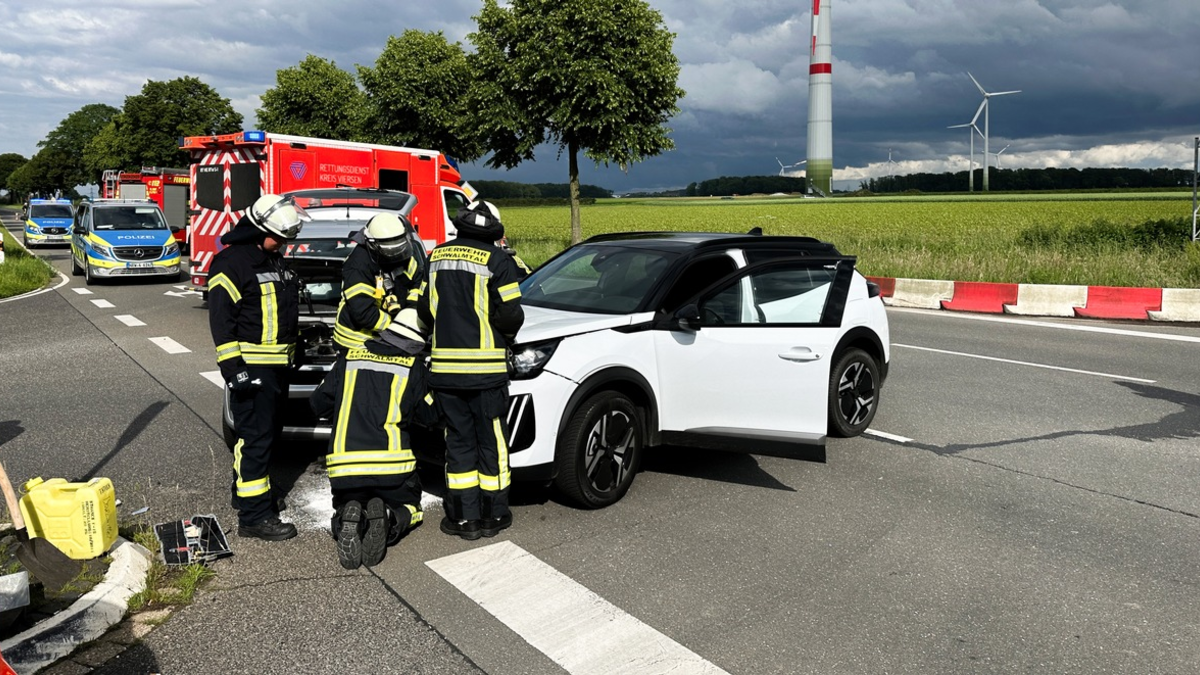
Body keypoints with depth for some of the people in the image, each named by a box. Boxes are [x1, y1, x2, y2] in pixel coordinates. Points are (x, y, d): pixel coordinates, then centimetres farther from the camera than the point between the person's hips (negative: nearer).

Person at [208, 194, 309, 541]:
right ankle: (254, 515, -4)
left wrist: (292, 351, 28)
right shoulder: (231, 262, -13)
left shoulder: (274, 259, 16)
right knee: (255, 437, -8)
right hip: (251, 366, -9)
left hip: (278, 365, 9)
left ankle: (245, 488, 35)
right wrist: (233, 368, -21)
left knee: (267, 432, 18)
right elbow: (221, 319, -17)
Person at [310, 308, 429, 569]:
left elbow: (319, 404, 16)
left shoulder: (352, 357, 11)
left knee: (343, 508, 27)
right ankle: (388, 520, -12)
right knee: (408, 507, 24)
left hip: (342, 465, 2)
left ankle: (348, 520, -10)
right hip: (391, 464, -2)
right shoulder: (414, 366, 3)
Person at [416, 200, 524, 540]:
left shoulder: (438, 255, 8)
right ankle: (493, 515, 17)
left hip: (444, 366, 4)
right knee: (490, 442, 8)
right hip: (485, 368, -4)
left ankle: (464, 517, 15)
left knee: (459, 441, 12)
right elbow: (510, 315, -11)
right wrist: (507, 334, 10)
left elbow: (424, 308, 13)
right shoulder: (497, 260, -8)